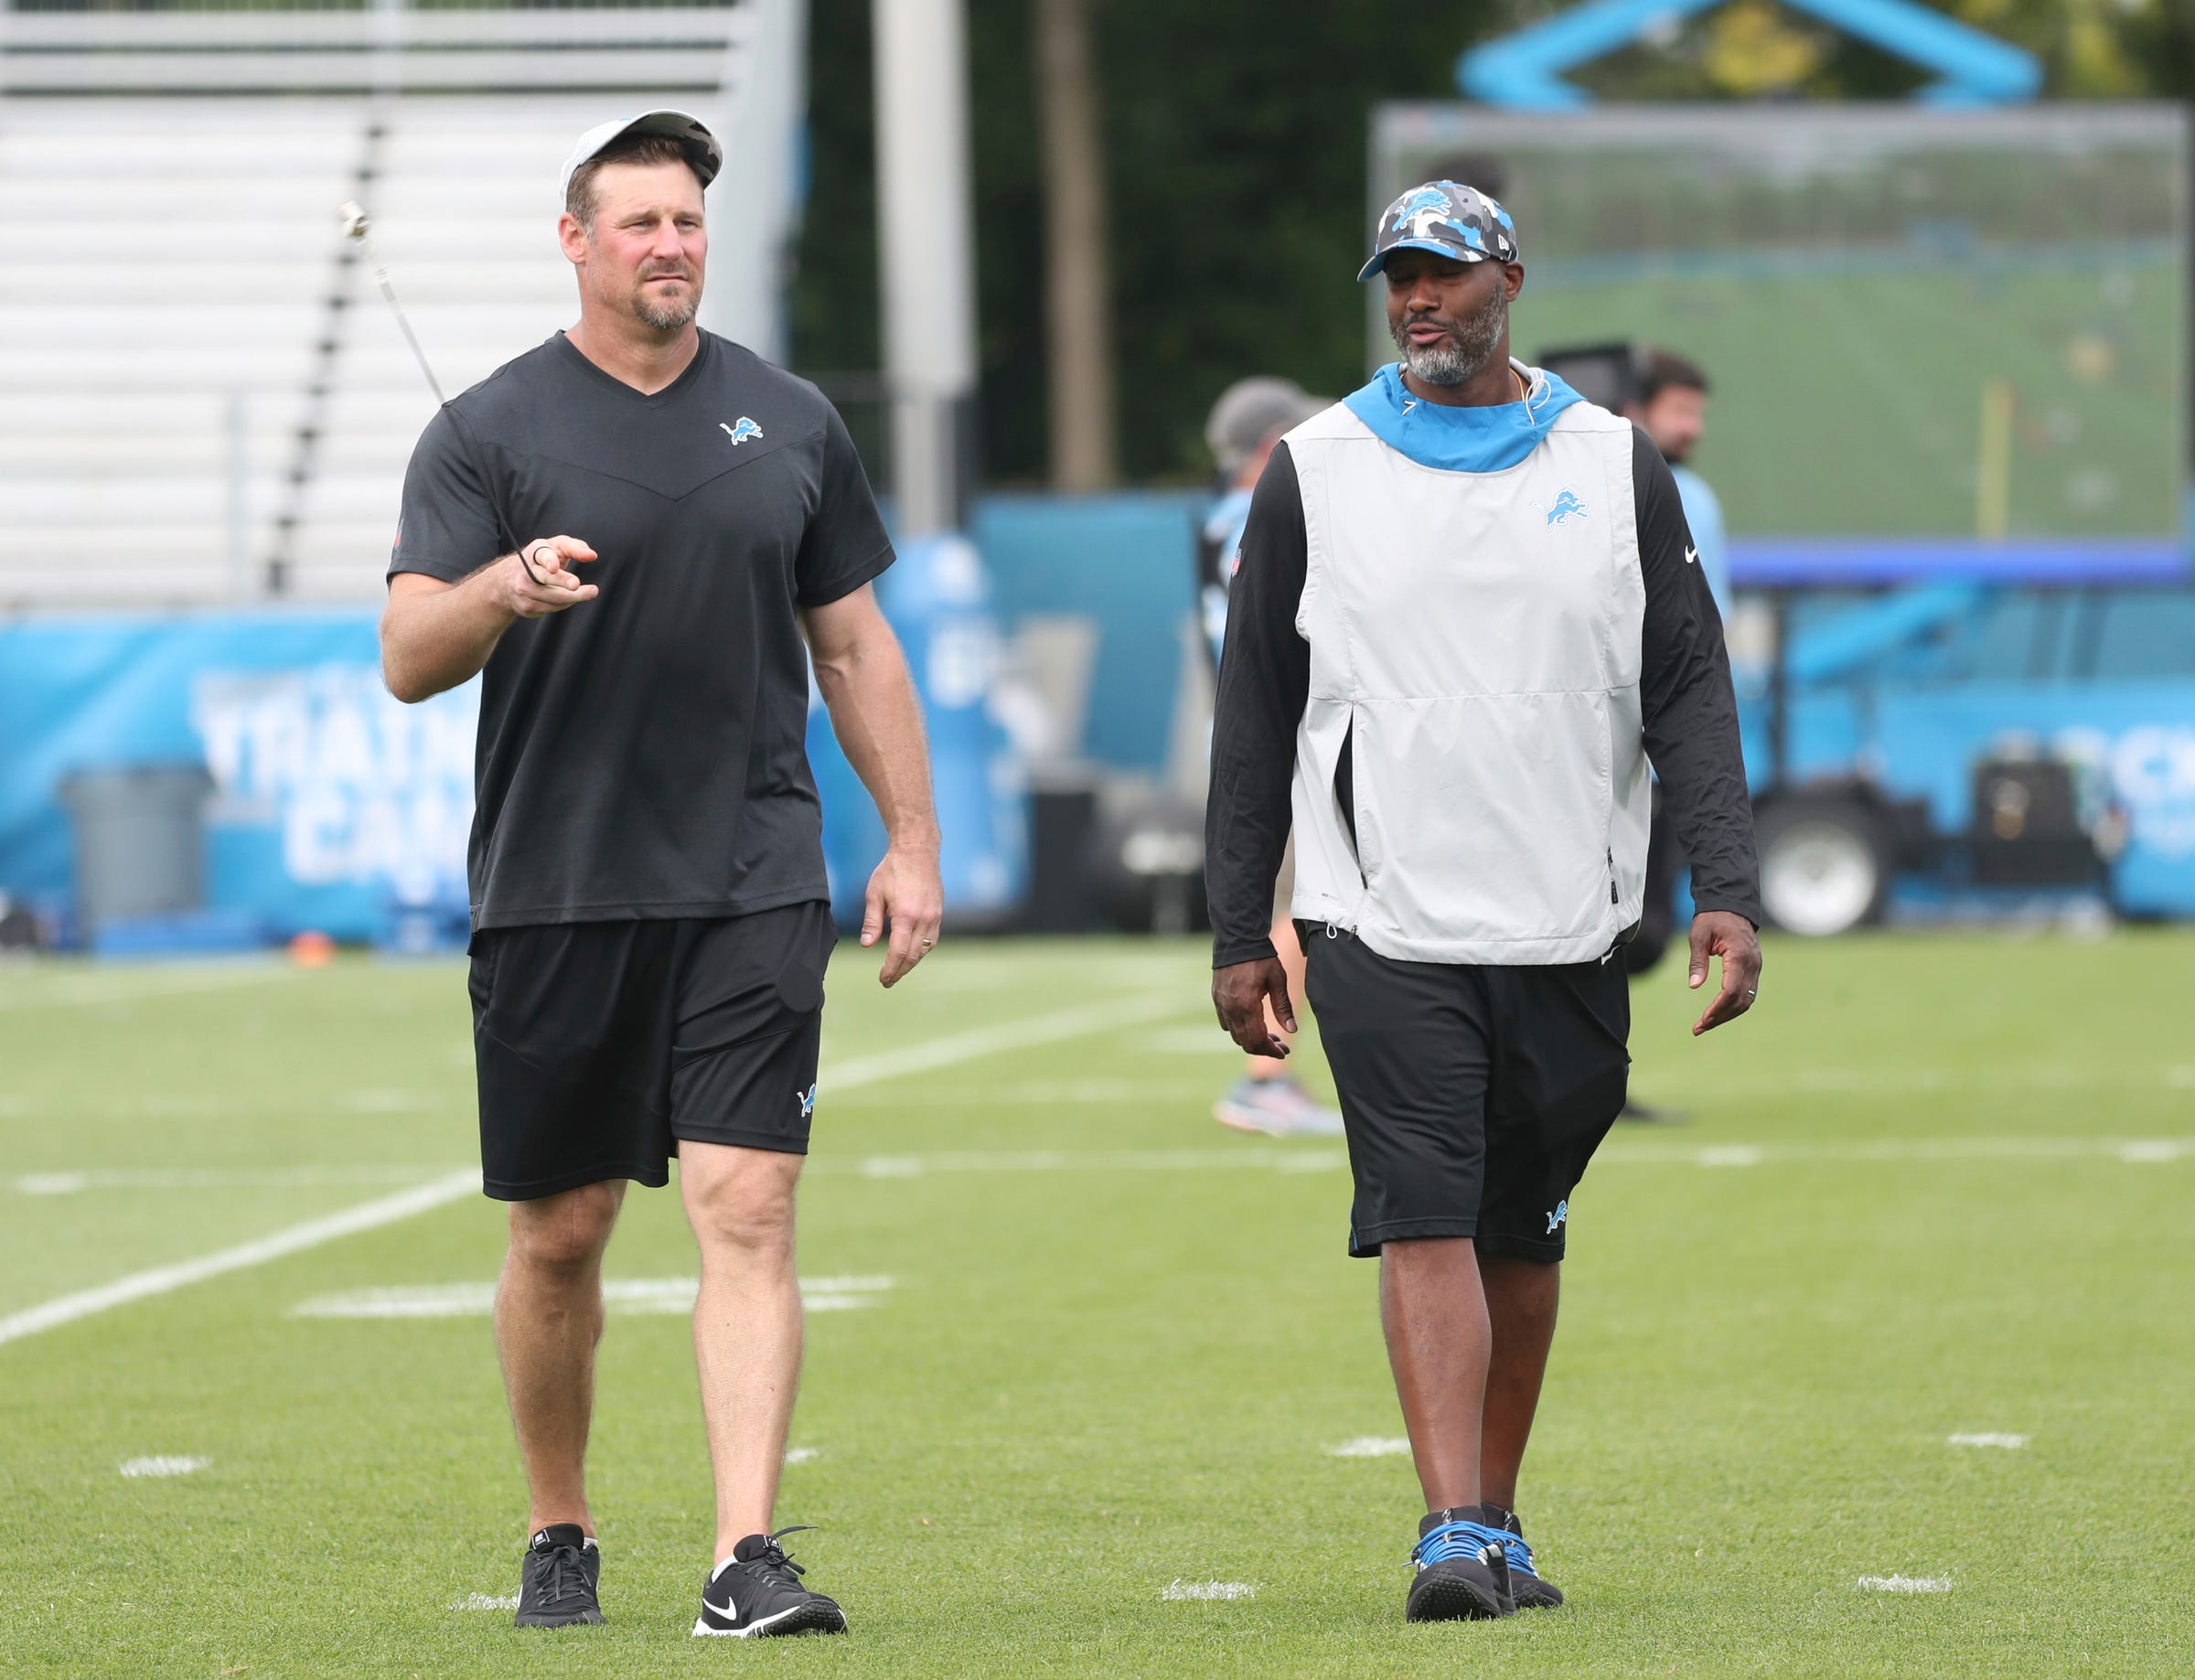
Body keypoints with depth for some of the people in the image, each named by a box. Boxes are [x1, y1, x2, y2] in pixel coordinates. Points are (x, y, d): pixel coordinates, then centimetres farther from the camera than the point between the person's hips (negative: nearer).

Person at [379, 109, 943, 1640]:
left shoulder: (791, 422, 11)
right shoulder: (491, 432, 1)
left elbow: (857, 647, 17)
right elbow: (408, 661, -7)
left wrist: (912, 843, 11)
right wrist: (502, 587, -28)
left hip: (754, 883, 1)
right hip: (555, 890, -1)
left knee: (748, 1208, -11)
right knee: (560, 1233, 6)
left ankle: (747, 1556, -15)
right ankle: (561, 1537, 24)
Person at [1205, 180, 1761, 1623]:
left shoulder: (1614, 466, 8)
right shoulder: (1315, 473, 6)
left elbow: (1689, 692, 5)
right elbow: (1257, 718, 9)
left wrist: (1727, 889, -8)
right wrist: (1240, 935, 5)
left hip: (1568, 934, 2)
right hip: (1384, 925, -2)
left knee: (1523, 1234, 9)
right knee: (1424, 1220, -13)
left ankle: (1497, 1523, 20)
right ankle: (1454, 1538, -19)